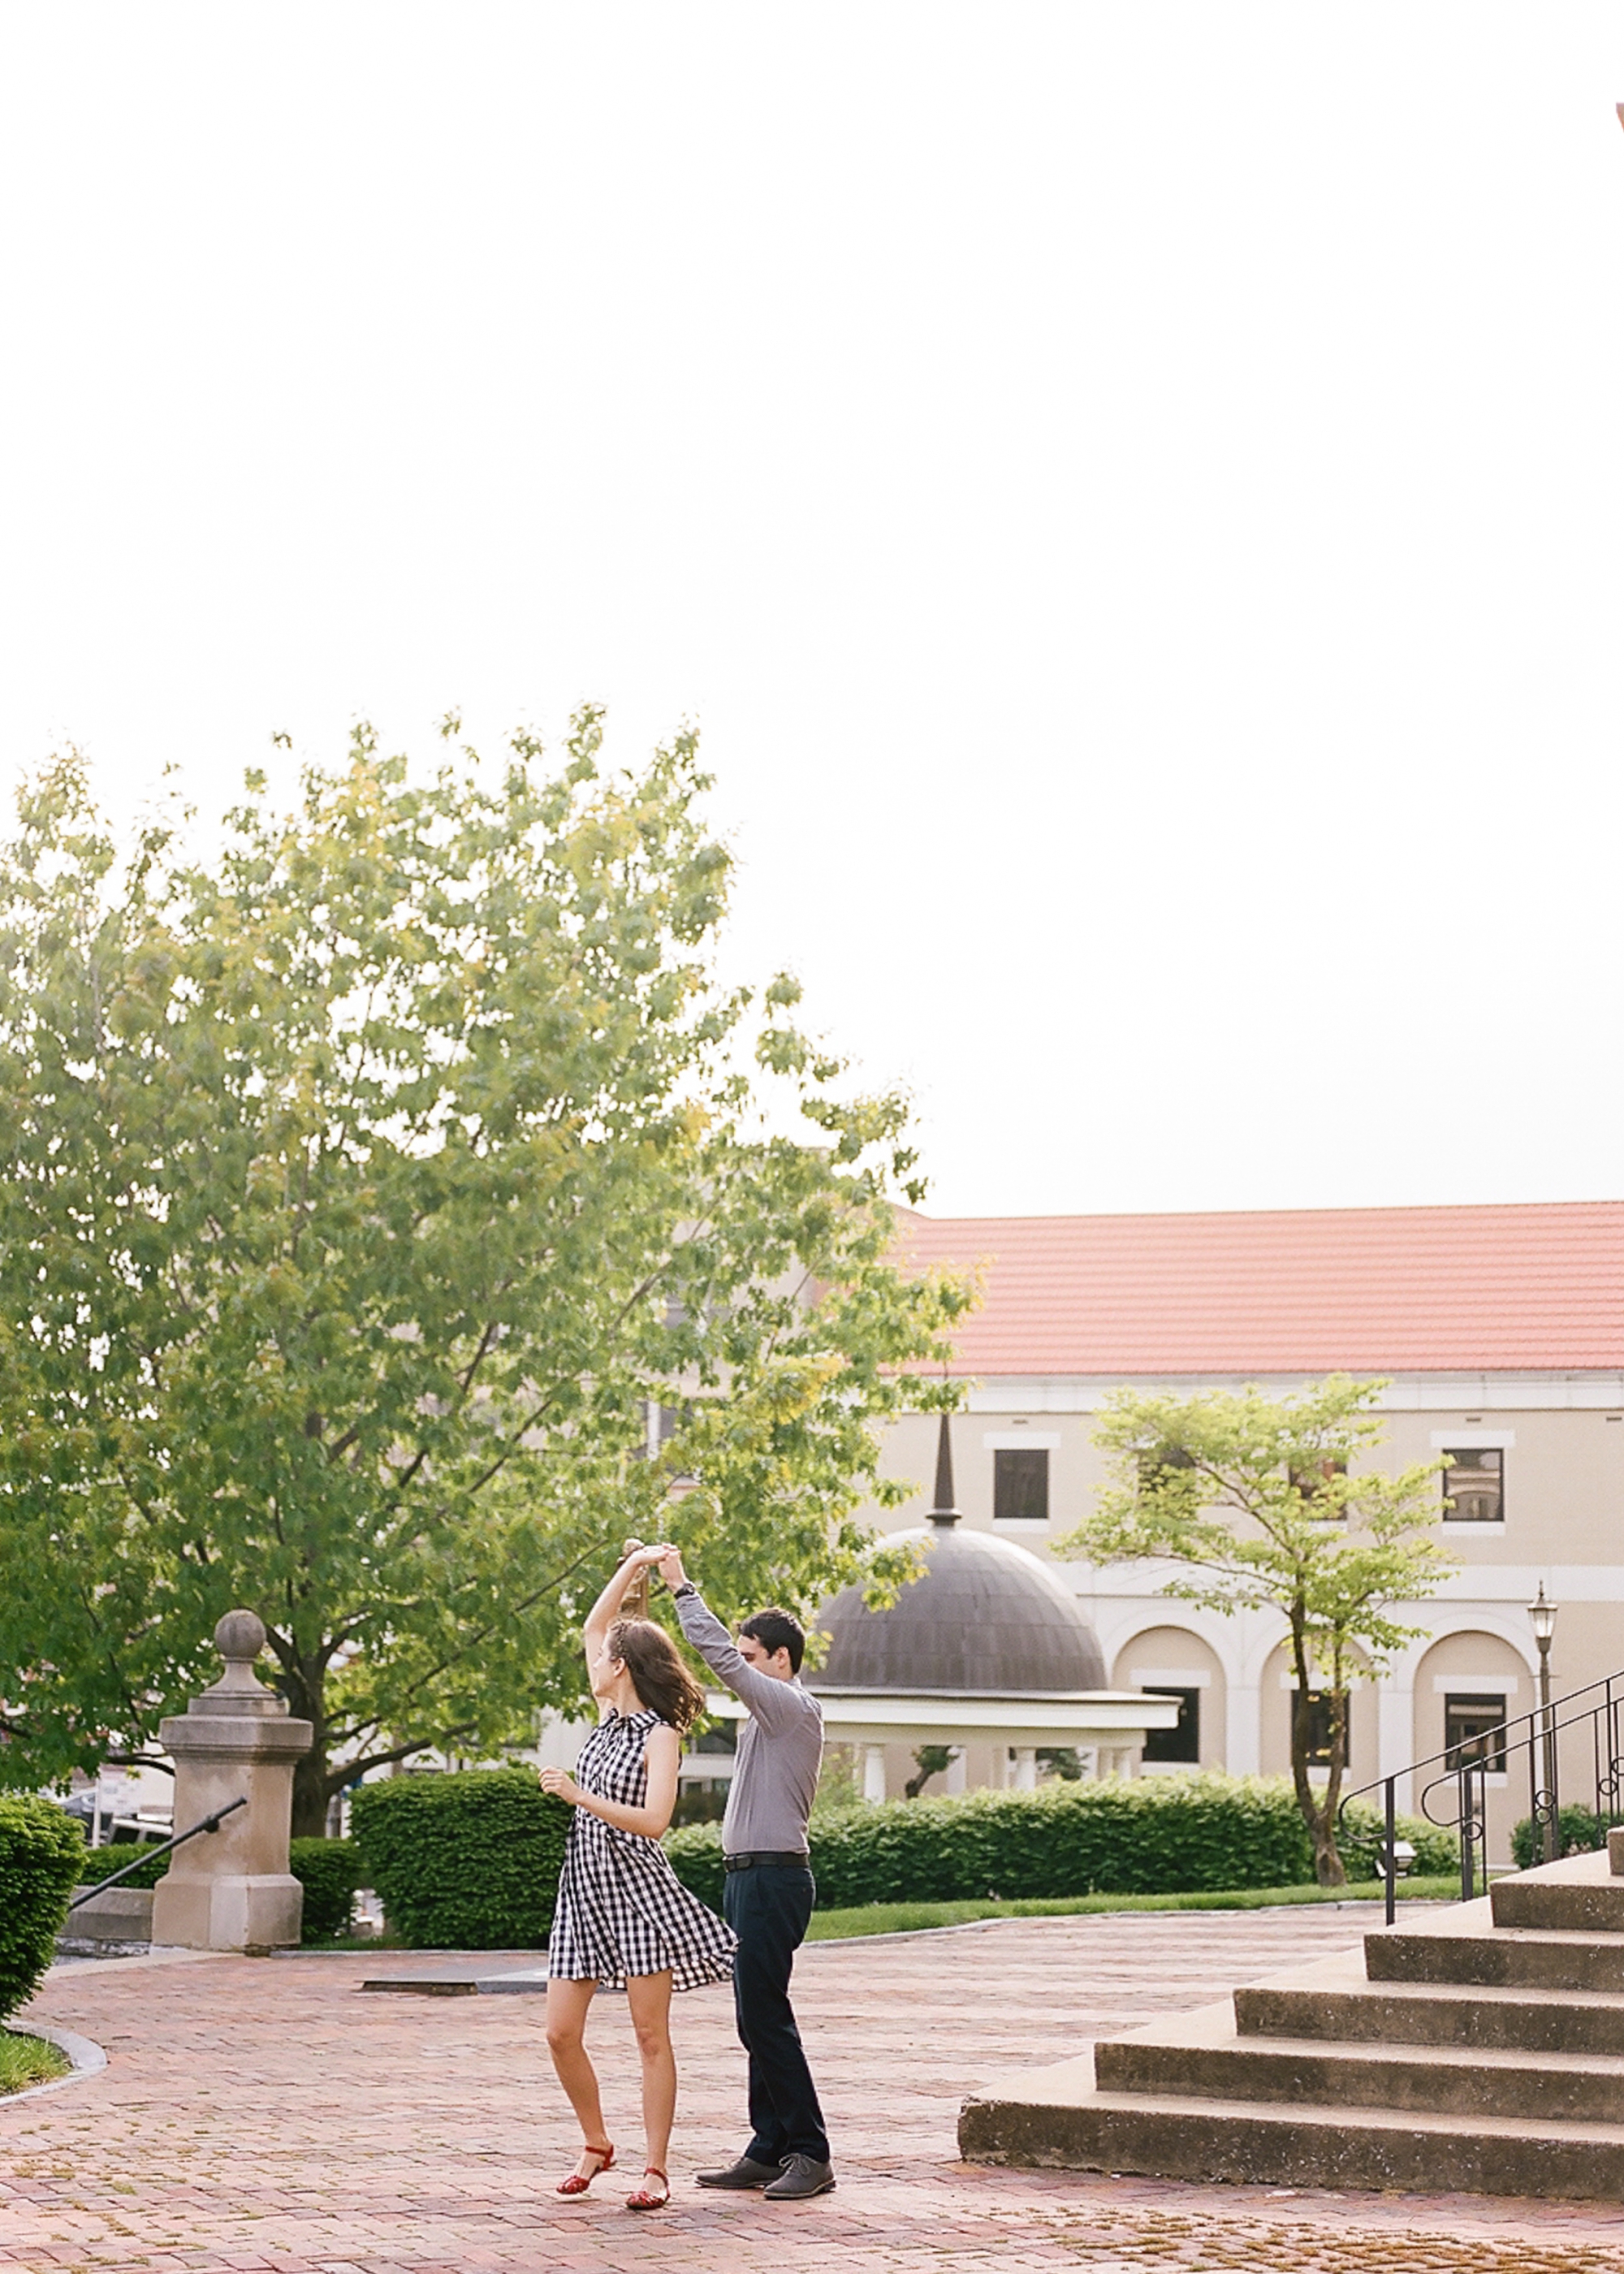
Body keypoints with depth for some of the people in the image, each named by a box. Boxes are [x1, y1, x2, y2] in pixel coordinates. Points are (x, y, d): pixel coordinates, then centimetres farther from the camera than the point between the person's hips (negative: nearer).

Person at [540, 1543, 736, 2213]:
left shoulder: (659, 1735, -8)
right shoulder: (610, 1717, 11)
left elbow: (653, 1819, -20)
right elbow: (594, 1625, 19)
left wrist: (579, 1796, -21)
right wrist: (633, 1565, 14)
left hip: (635, 1888, -7)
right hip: (585, 1888, 7)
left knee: (651, 2035, -3)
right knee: (561, 2033, 3)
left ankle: (655, 2170, -1)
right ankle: (596, 2146, 20)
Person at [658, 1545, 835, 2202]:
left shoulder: (794, 1709, -12)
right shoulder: (772, 1714, 17)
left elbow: (721, 1657, -17)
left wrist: (683, 1590, -13)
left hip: (773, 1878, -10)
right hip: (750, 1877, 10)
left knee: (764, 2017, -10)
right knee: (758, 2018, 10)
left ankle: (809, 2153, -7)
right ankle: (768, 2151, 14)